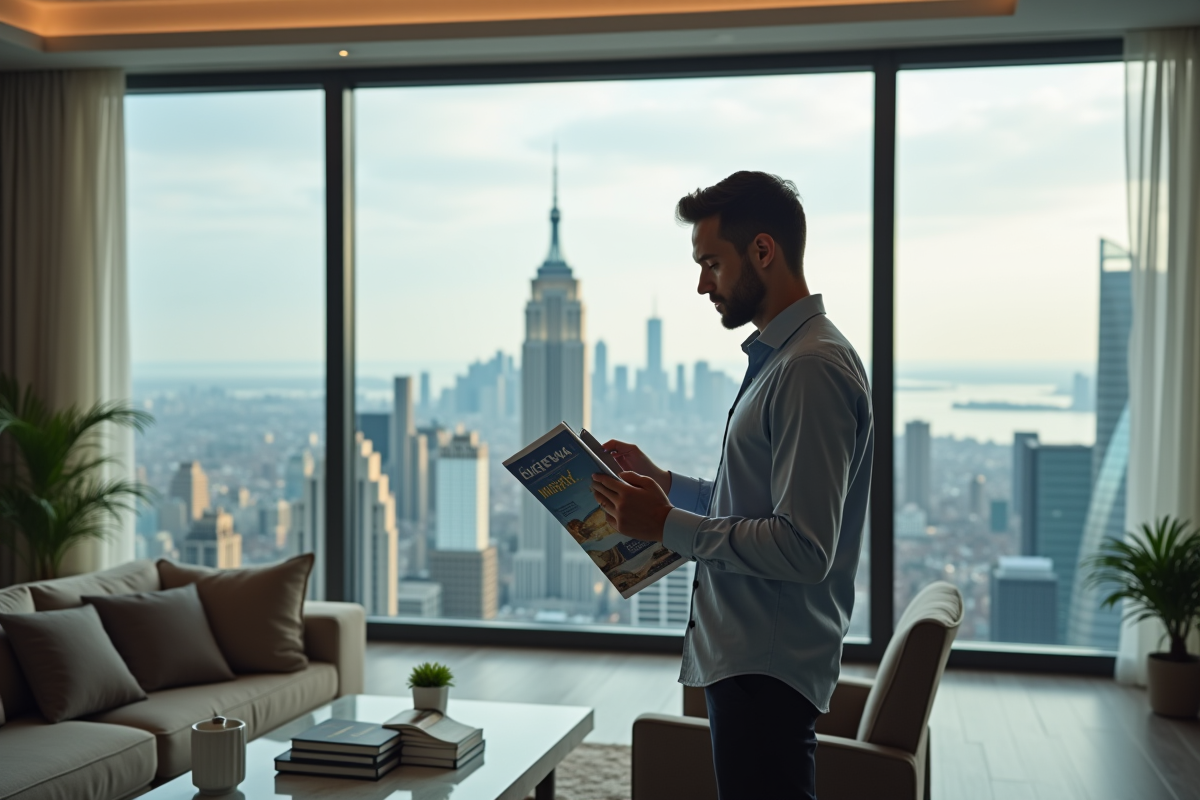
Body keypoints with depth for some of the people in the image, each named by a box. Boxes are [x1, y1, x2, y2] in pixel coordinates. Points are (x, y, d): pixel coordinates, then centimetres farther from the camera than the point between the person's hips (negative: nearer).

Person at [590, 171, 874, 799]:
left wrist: (669, 525, -18)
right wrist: (664, 483, 12)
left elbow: (804, 548, -25)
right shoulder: (779, 358, 15)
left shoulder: (812, 369, -19)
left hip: (769, 671, -10)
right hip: (746, 659, 10)